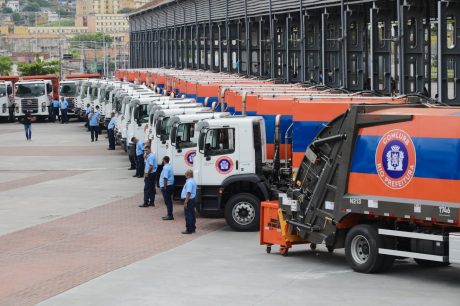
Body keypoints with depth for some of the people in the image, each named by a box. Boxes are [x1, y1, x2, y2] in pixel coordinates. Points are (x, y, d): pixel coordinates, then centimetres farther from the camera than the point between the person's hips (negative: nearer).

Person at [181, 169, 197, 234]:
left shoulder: (189, 182, -21)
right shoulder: (193, 181, 12)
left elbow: (189, 193, -26)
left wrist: (186, 202, -24)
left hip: (189, 200, -10)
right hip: (192, 199, 10)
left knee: (188, 215, -6)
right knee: (192, 215, 16)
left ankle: (189, 229, -4)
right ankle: (193, 228, 23)